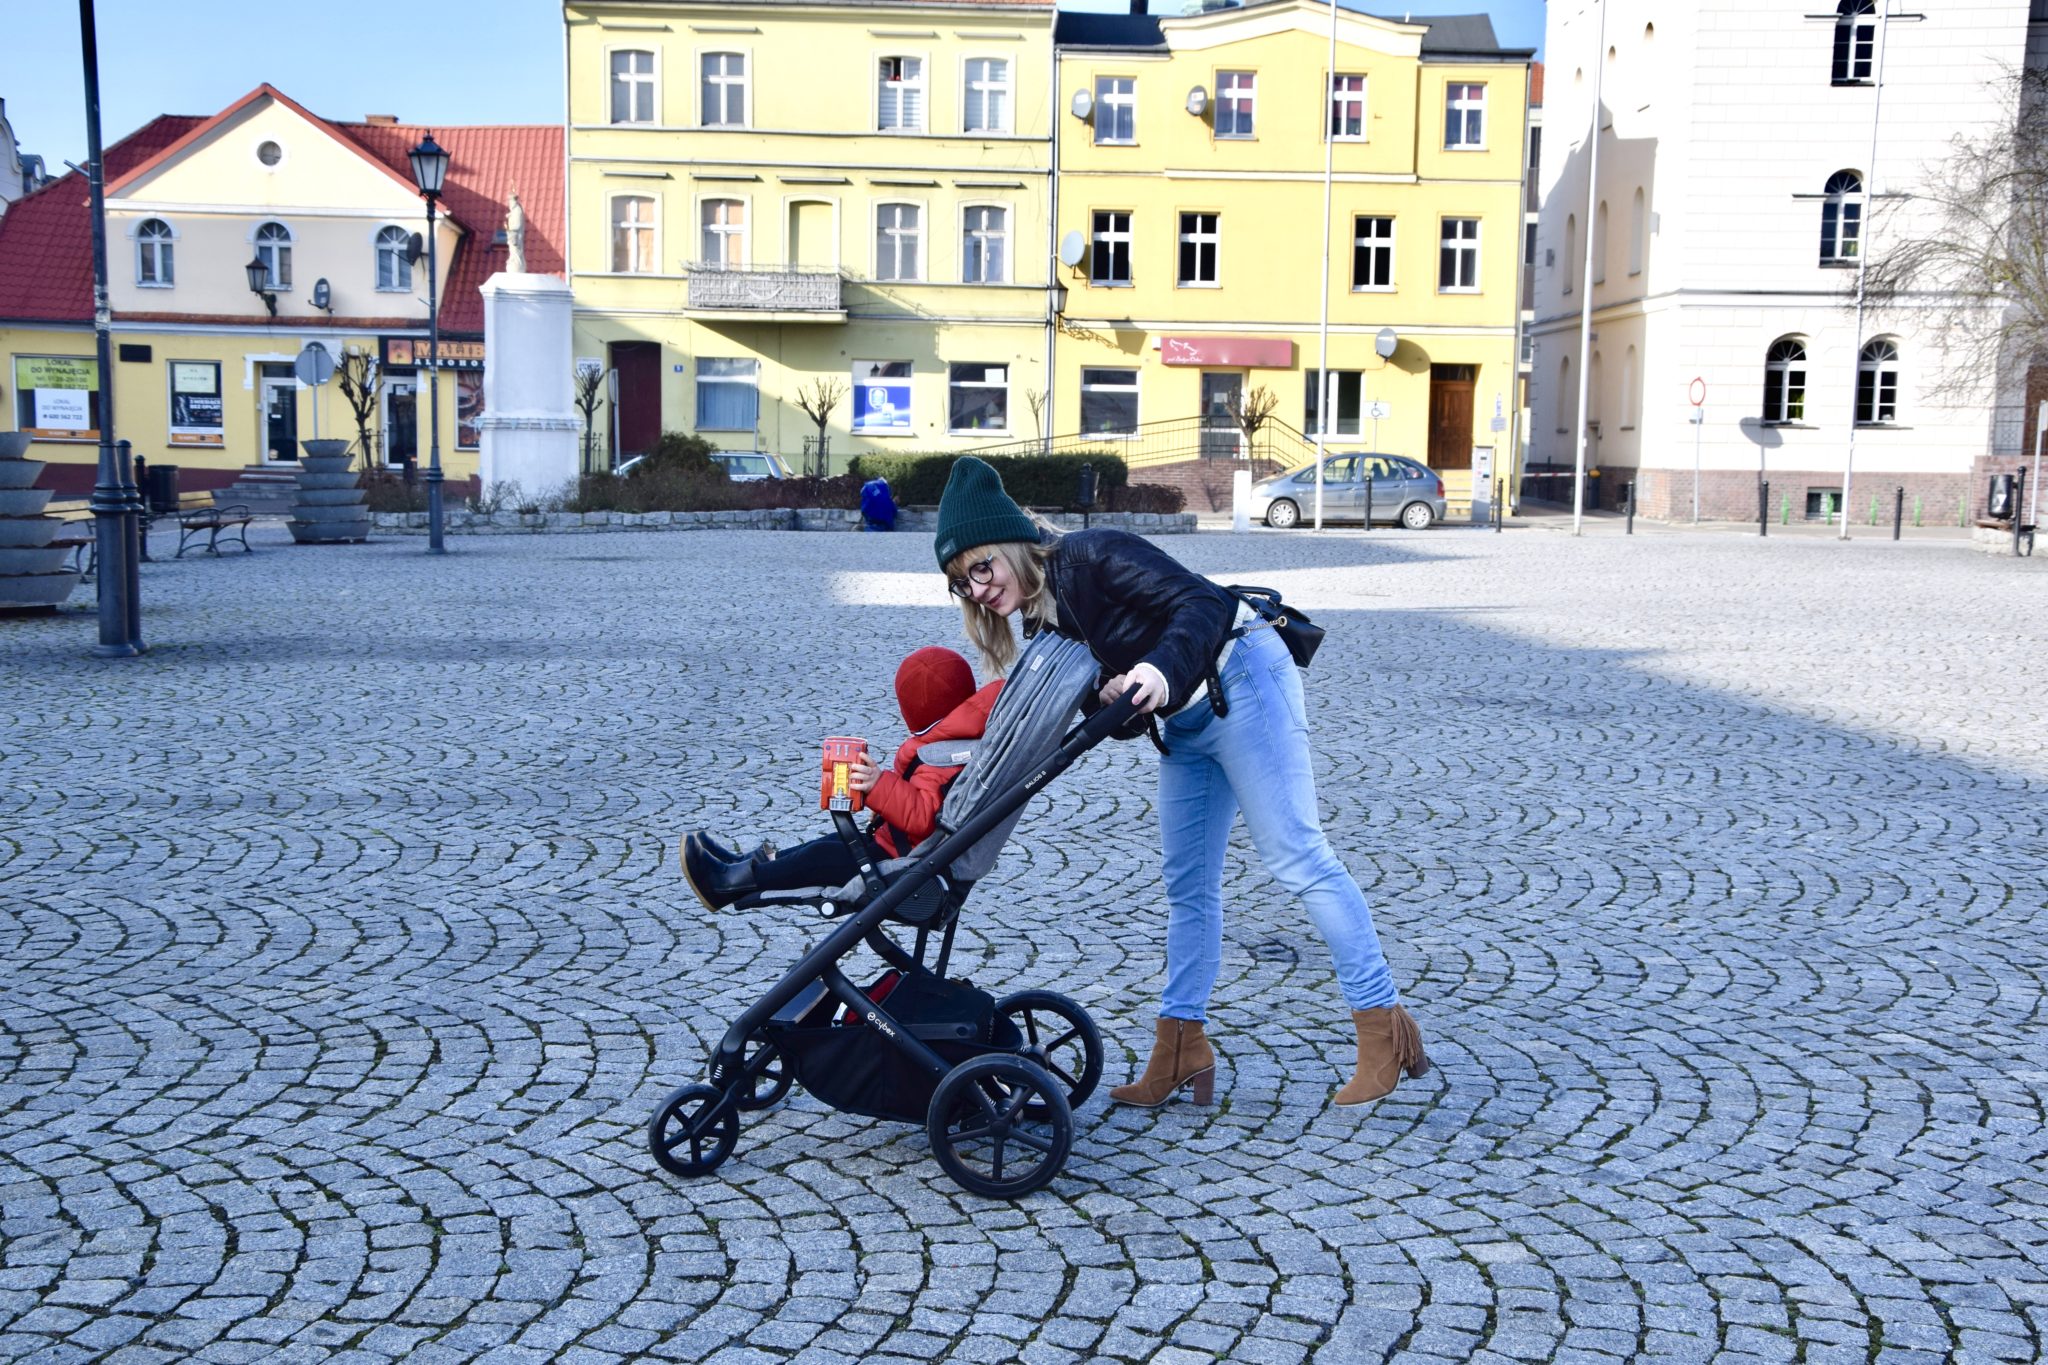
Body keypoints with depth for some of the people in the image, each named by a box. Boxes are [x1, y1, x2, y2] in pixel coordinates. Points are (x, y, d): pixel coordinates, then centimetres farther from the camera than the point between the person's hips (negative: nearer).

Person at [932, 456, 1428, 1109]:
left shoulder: (1089, 556, -17)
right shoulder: (1043, 620, 9)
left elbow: (1201, 602, -26)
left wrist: (1160, 669, -41)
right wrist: (1107, 695, -13)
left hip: (1240, 682, -10)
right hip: (1181, 726, 10)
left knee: (1297, 857, -8)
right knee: (1188, 887, 10)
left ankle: (1384, 1024, -1)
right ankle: (1182, 1046, 17)